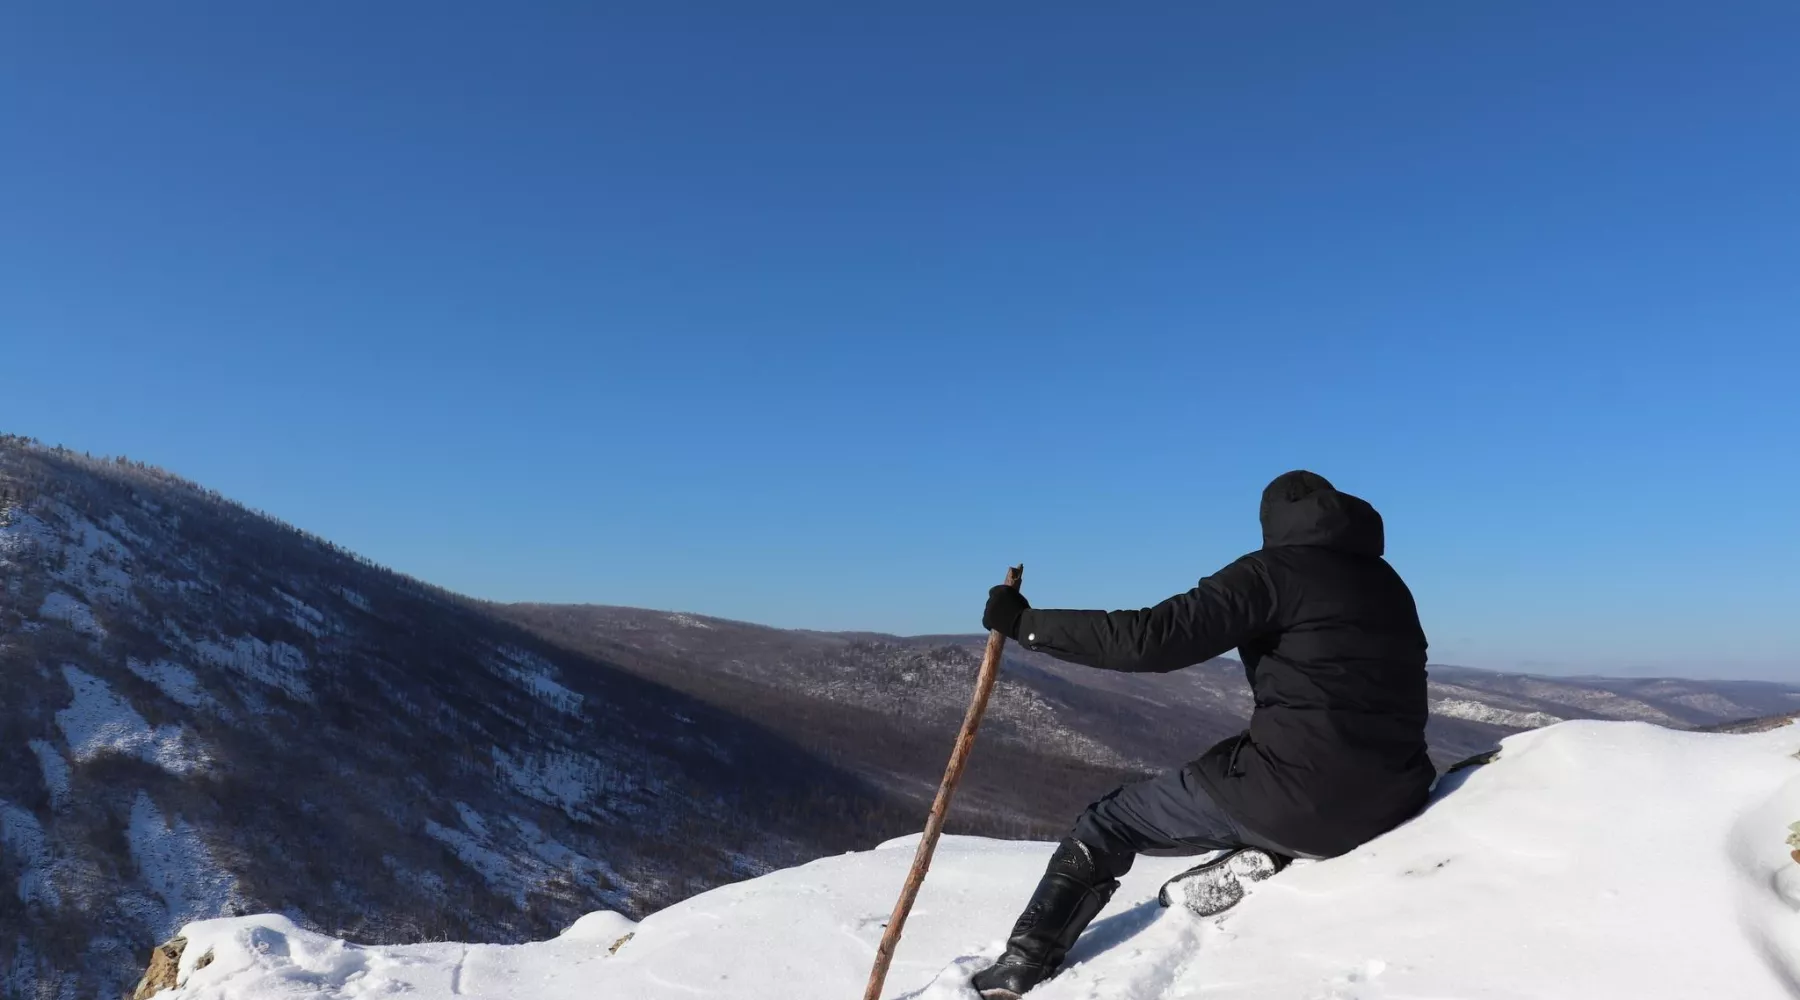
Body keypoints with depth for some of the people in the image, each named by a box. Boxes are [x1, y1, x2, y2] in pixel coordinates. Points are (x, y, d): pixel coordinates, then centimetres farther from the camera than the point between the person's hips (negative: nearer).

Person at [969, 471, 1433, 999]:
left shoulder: (1276, 569, -5)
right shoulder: (1390, 584, 16)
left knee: (1107, 824, 10)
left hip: (1293, 792, -6)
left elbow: (1152, 637, -13)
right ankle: (1257, 857, 7)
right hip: (1391, 802, 6)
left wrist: (1025, 624, -7)